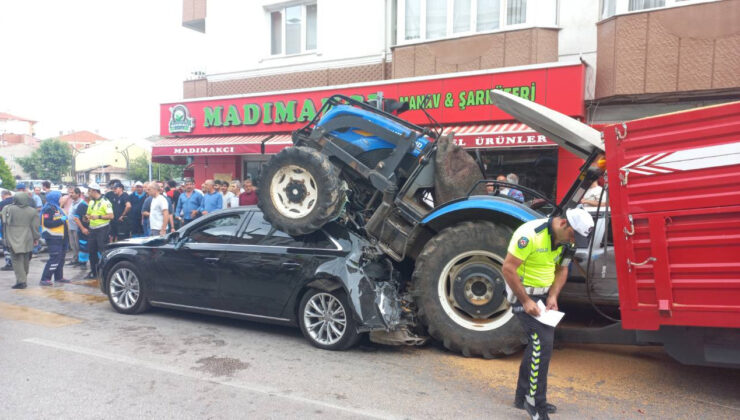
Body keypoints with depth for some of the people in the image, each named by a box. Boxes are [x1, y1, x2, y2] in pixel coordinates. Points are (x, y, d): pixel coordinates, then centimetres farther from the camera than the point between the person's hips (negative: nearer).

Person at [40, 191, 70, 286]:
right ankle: (45, 279, -10)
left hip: (60, 238, 10)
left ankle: (59, 277, 23)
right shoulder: (49, 209, -13)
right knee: (54, 258, -13)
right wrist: (61, 220, -22)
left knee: (61, 258, 14)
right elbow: (47, 223, -23)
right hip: (53, 238, -10)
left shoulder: (57, 208, 19)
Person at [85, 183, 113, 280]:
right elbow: (88, 213, 28)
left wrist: (98, 216, -22)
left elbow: (111, 216, -16)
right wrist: (88, 217, 5)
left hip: (102, 229, -8)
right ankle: (93, 272, 21)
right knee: (91, 251, 11)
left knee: (103, 251, -7)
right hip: (92, 229, 8)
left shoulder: (105, 202, -8)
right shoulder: (91, 202, 17)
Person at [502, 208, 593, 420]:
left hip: (543, 294, 9)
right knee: (542, 342, -15)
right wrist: (525, 301, -22)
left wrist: (553, 296, -2)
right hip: (522, 293, -9)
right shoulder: (531, 235, -26)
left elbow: (562, 269, 12)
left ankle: (523, 396, 28)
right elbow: (508, 268, -25)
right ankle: (535, 402, -1)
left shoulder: (564, 240, 1)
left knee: (538, 343, 14)